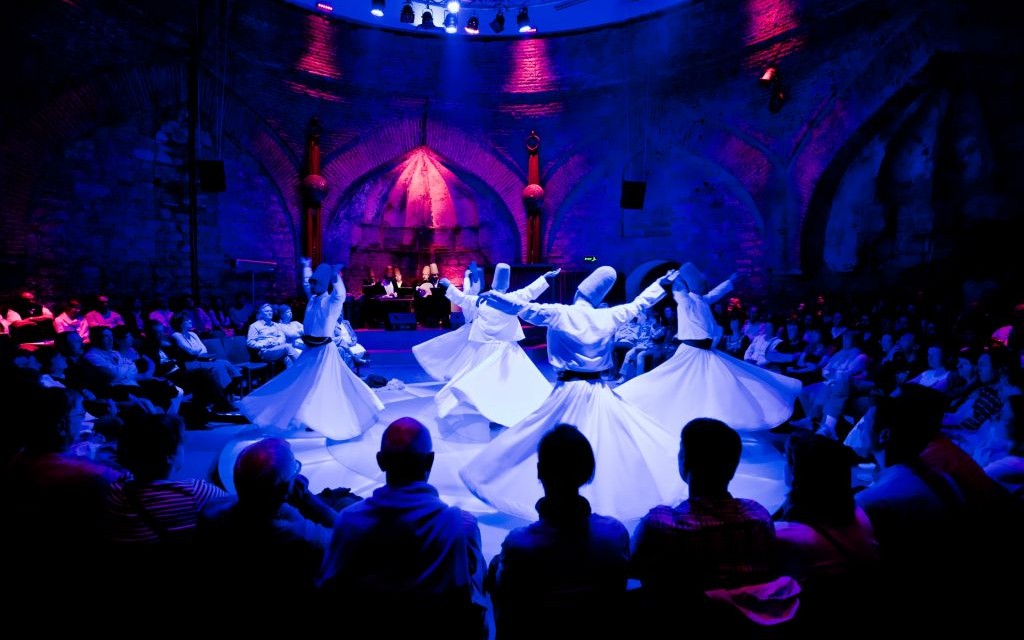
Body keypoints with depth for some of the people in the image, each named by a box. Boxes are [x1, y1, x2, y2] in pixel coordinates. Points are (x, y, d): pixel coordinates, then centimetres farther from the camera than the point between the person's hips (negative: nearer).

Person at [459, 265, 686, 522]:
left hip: (569, 391, -3)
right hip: (600, 392, 3)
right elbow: (639, 304, 16)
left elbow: (525, 308, -15)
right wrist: (662, 284, 30)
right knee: (619, 447, 14)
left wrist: (492, 295, -9)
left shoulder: (560, 314, -8)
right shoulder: (609, 317, 2)